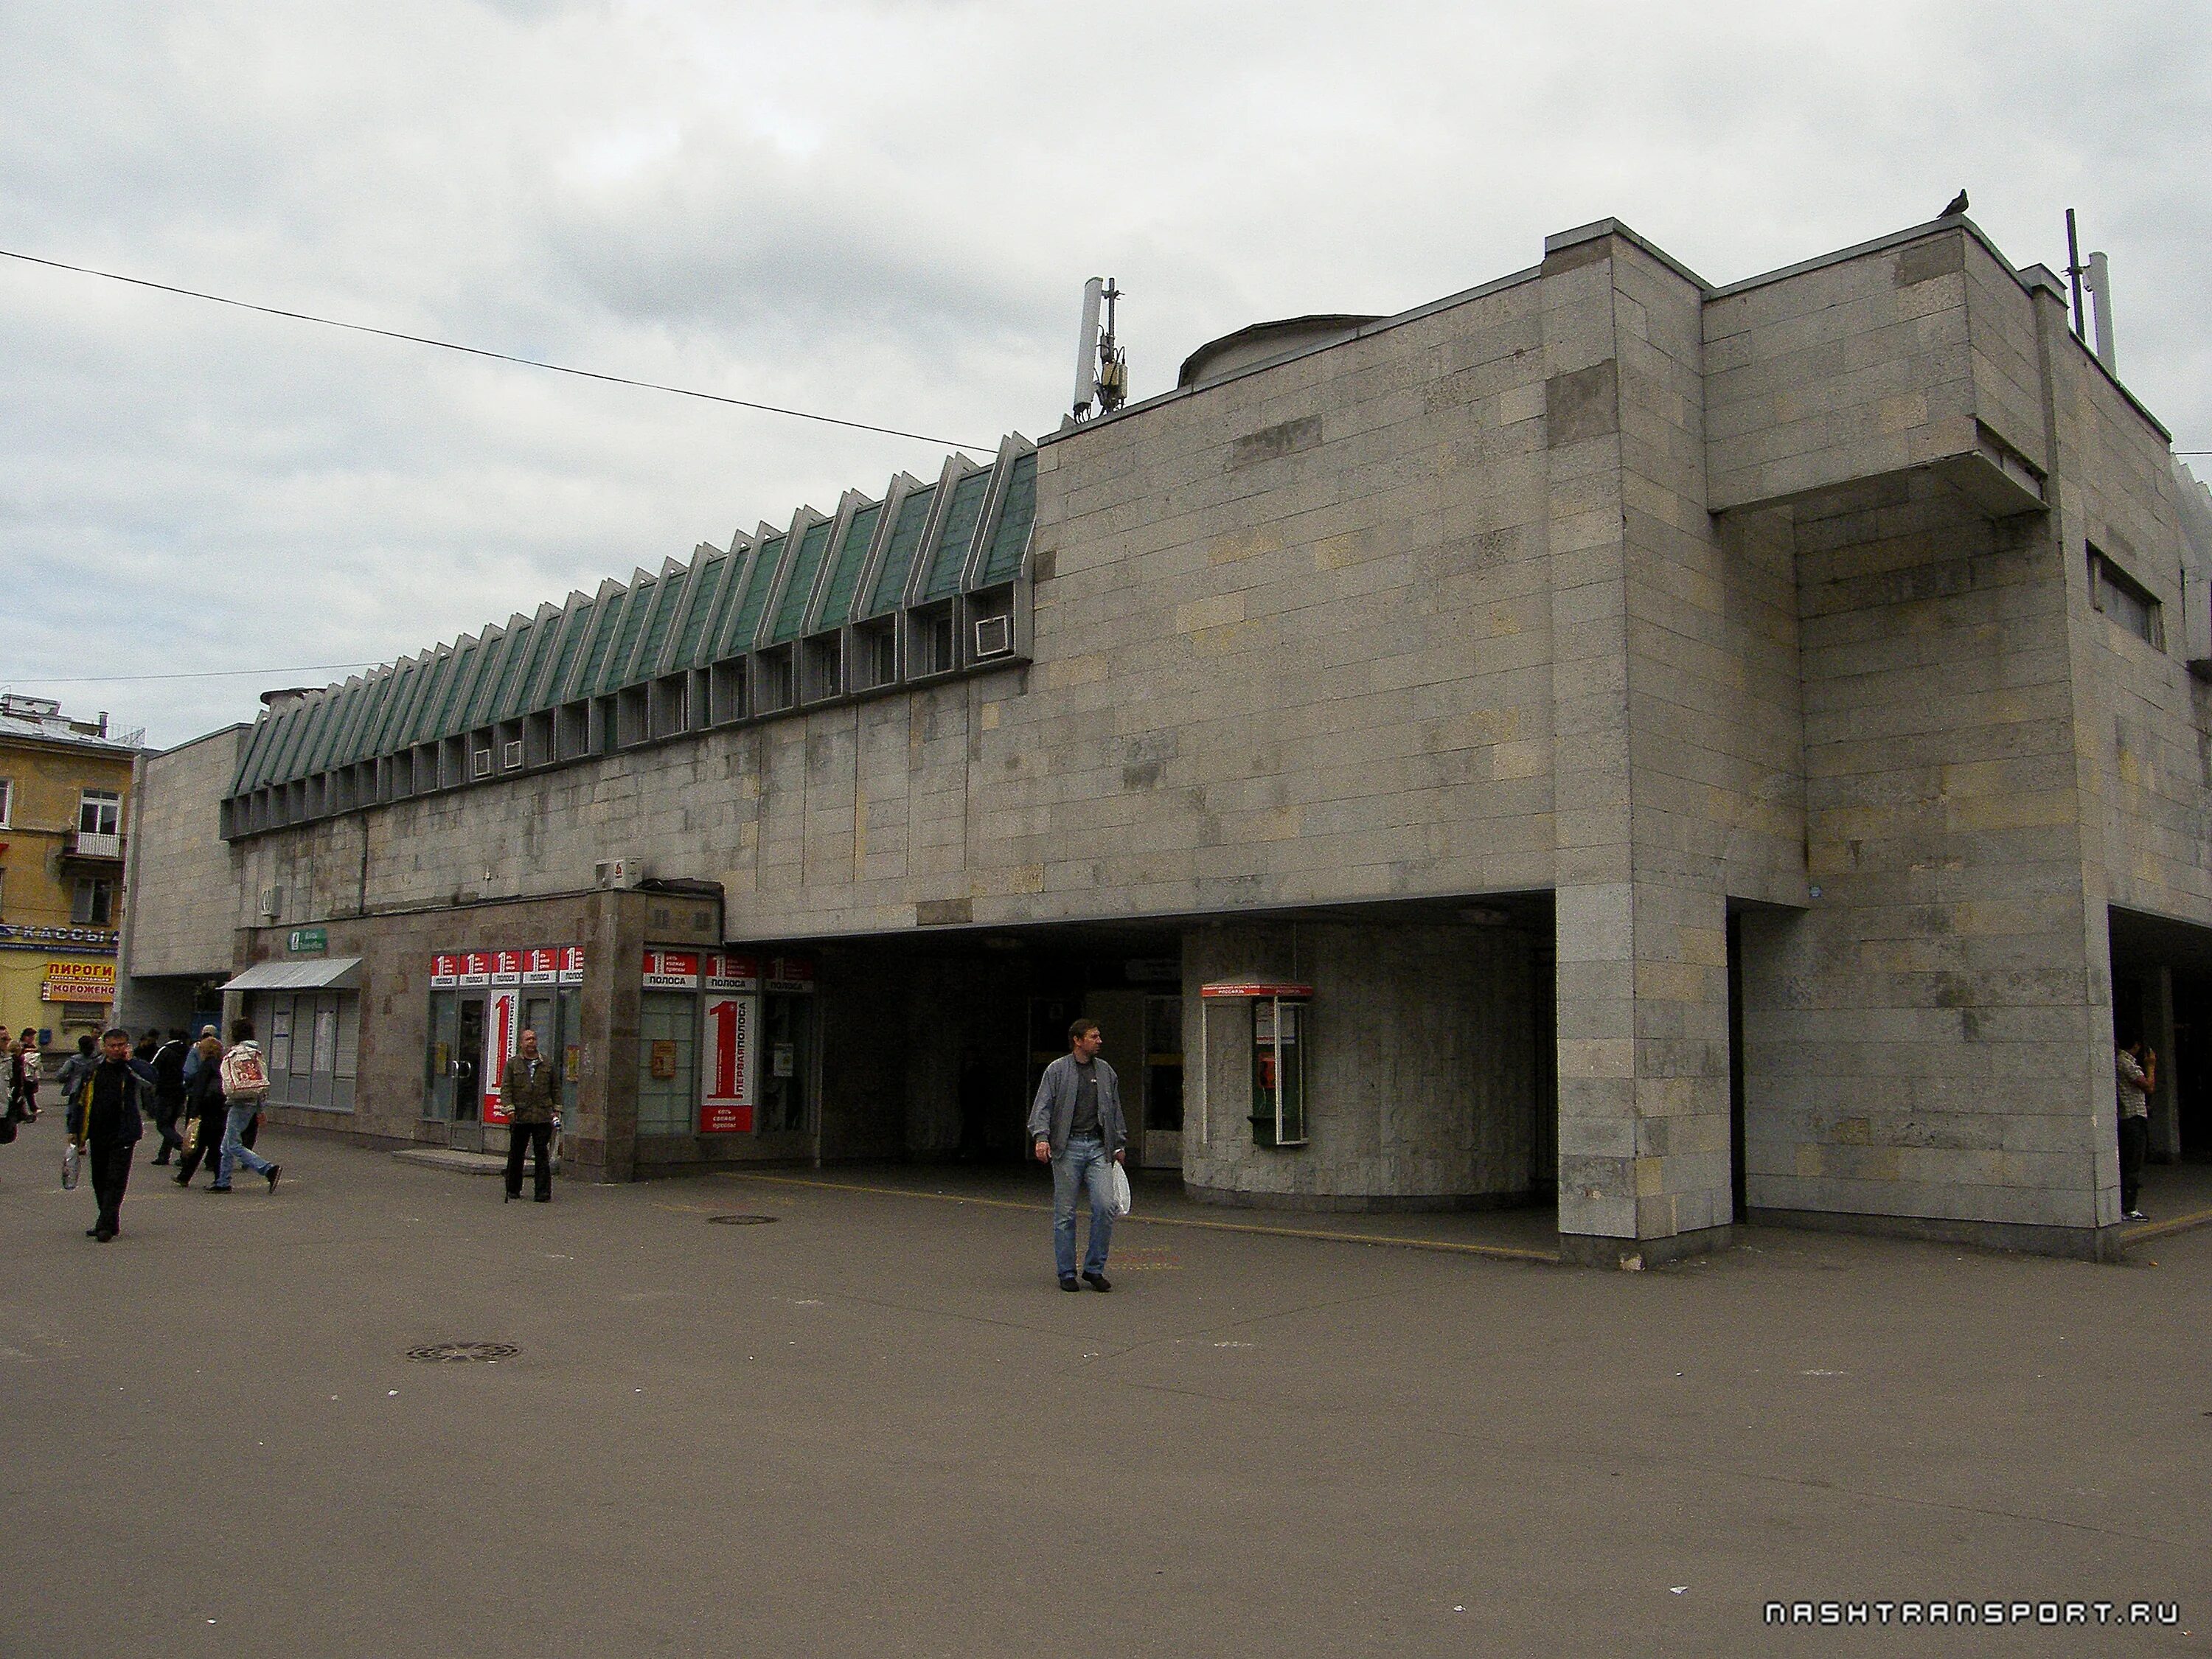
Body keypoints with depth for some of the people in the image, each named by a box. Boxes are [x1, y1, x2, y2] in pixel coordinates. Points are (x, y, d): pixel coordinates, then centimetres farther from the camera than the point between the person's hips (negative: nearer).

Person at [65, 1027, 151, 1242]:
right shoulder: (94, 1069, 8)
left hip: (123, 1135, -5)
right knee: (99, 1181, 13)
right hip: (98, 1134, 5)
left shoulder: (132, 1070, -4)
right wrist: (74, 1130, 13)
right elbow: (80, 1100, 16)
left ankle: (106, 1226, -10)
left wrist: (130, 1061, -24)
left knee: (116, 1180, -8)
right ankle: (108, 1222, 25)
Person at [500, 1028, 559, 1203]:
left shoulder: (547, 1064, 12)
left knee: (542, 1155, -4)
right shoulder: (512, 1064, 6)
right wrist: (509, 1108, -13)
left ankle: (543, 1192, -4)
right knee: (516, 1155, 10)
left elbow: (555, 1088, 16)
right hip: (519, 1117, 0)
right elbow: (505, 1088, 0)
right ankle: (513, 1190, 24)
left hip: (543, 1117, 0)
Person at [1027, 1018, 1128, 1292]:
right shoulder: (1057, 1070, 2)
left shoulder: (1106, 1071, 15)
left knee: (1105, 1206, -9)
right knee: (1065, 1213, 1)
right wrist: (1041, 1137, -17)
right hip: (1067, 1147, -3)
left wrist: (1119, 1144, 20)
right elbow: (1042, 1106, -3)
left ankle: (1094, 1268, 5)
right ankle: (1067, 1273, 13)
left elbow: (1115, 1110, 23)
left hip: (1098, 1147, 3)